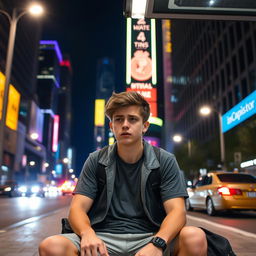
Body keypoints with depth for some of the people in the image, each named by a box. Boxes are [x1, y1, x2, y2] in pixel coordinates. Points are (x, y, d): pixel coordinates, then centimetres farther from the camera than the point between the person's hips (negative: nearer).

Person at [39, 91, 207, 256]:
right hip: (103, 239, 0)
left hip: (148, 237, 0)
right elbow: (78, 208, 1)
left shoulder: (165, 161, 2)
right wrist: (87, 233, -23)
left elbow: (177, 211, -7)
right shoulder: (96, 161, 5)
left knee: (196, 238, -29)